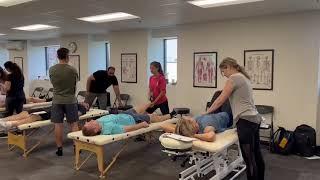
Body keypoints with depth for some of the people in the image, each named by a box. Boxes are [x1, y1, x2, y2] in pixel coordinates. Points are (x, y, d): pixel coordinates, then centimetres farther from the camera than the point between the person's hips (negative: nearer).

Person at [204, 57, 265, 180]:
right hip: (254, 119, 10)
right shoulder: (244, 77, 20)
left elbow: (220, 100, -8)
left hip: (245, 121, -10)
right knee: (256, 155, 18)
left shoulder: (234, 78, -9)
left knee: (249, 159, -3)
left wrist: (206, 113, 3)